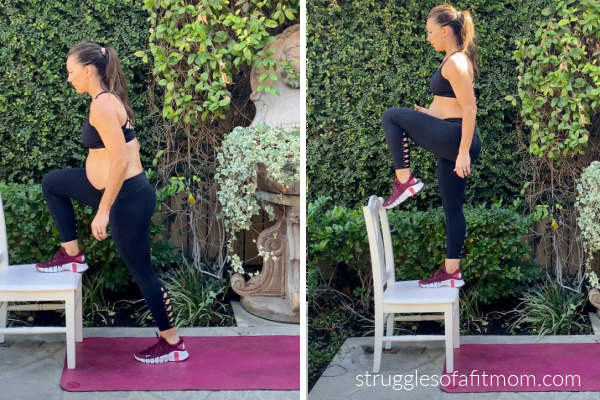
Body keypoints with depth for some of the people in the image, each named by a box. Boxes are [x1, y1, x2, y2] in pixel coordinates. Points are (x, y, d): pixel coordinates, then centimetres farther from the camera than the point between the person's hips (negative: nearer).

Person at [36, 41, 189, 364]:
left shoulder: (102, 105, -21)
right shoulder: (109, 99, 9)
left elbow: (120, 160, -27)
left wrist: (102, 211, -23)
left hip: (127, 198, -10)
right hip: (119, 189, 10)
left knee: (141, 272, 2)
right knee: (51, 183, 19)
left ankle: (172, 344, 14)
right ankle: (72, 255, 22)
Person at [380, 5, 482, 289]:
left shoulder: (454, 63, -14)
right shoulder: (456, 59, 16)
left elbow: (470, 109, -20)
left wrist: (464, 153, -23)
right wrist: (430, 113, 20)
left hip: (453, 138, -10)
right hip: (451, 141, 10)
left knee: (391, 117, -8)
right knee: (452, 209, 11)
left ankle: (405, 182, -3)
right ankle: (452, 273, 15)